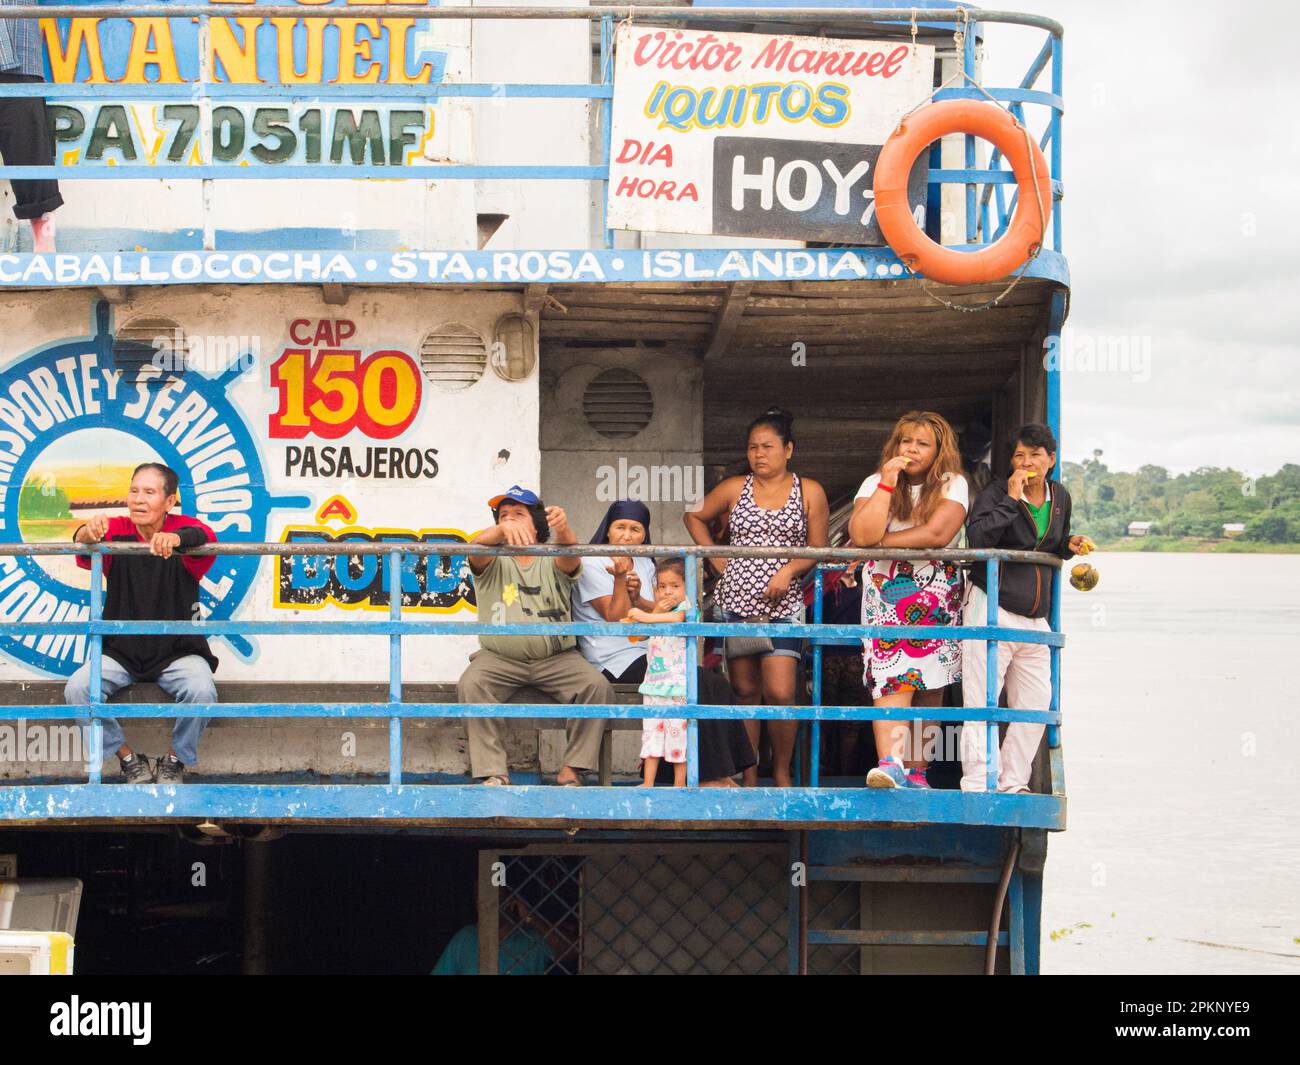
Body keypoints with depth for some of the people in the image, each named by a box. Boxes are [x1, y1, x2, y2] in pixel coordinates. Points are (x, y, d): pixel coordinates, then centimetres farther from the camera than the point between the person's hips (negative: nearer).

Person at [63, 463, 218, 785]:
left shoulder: (184, 528, -7)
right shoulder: (116, 531, -2)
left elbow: (204, 538, -31)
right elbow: (84, 551, -23)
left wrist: (175, 539, -56)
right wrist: (89, 533, -49)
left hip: (177, 651, -2)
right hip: (120, 650, 2)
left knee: (202, 690, -30)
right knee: (77, 689, -22)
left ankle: (175, 761, -1)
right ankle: (128, 758, 1)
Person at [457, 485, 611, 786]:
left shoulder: (551, 560, 9)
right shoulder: (494, 562, 8)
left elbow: (571, 556, -16)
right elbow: (476, 547, -17)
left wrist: (563, 530, -41)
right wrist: (502, 530, -41)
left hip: (556, 657, 0)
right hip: (499, 657, 0)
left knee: (598, 685, -23)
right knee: (470, 685, -29)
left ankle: (572, 770, -15)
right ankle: (492, 773, -26)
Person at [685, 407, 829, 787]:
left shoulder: (809, 492, 4)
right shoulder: (735, 488, 8)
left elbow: (819, 549, 4)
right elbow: (694, 516, 20)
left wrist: (788, 571, -13)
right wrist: (717, 559, 8)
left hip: (783, 606, -2)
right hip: (735, 602, 2)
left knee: (780, 694, -12)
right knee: (745, 692, 6)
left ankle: (782, 771, 5)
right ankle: (748, 775, 13)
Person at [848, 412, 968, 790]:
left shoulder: (952, 485, 1)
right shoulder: (875, 483, 4)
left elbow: (938, 534, -16)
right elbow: (861, 536, -12)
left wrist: (878, 545, -10)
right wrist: (888, 483, -14)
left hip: (937, 595, 1)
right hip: (885, 592, 0)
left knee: (930, 688, 1)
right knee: (891, 678, -16)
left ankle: (917, 769, 7)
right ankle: (891, 764, -28)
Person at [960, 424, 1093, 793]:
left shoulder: (1060, 497, 12)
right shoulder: (996, 493, -7)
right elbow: (976, 537, -24)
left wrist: (1070, 545, 6)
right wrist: (1011, 500, -23)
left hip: (1036, 618, 6)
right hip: (992, 608, -6)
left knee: (1036, 703, 7)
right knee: (982, 701, -5)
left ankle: (1013, 783, 18)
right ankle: (978, 785, 0)